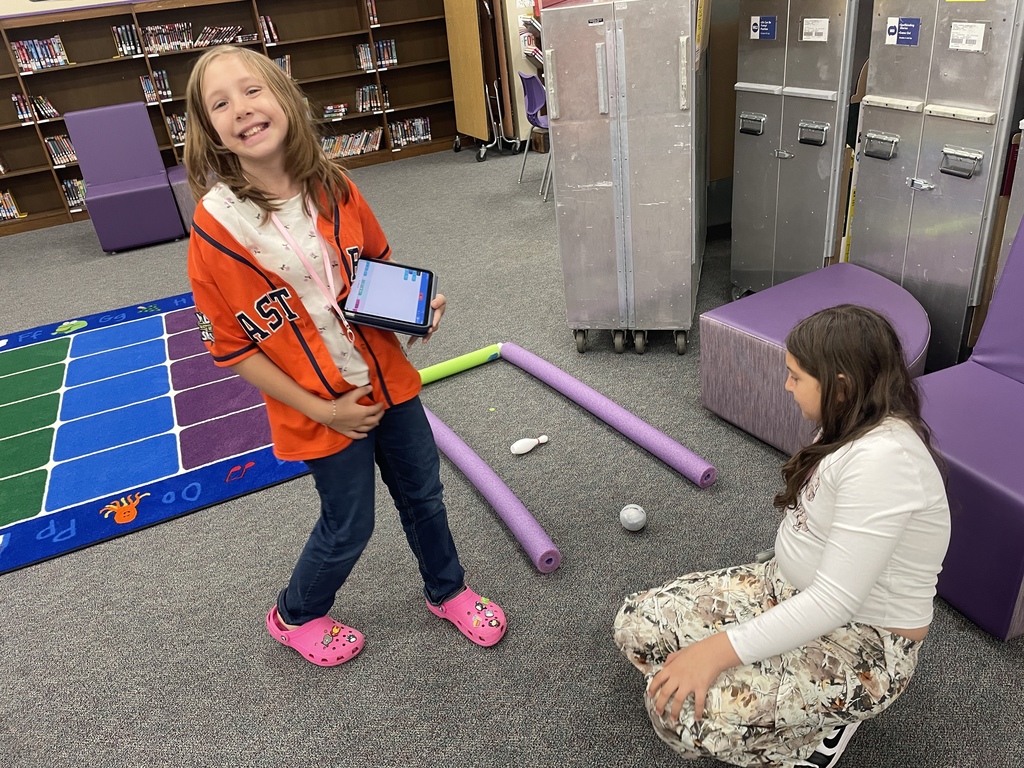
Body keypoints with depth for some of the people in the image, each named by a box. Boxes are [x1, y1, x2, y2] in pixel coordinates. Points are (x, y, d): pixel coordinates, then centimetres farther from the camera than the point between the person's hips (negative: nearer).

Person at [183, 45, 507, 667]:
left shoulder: (334, 190, -6)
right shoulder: (215, 228, -18)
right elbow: (232, 347, -12)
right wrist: (321, 410, -15)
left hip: (389, 379, 4)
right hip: (324, 410, -4)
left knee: (424, 494, 19)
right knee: (348, 529, 12)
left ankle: (447, 591, 47)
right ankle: (295, 617, 44)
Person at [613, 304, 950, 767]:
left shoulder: (882, 459, -30)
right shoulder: (857, 428, 1)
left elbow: (834, 601, -31)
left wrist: (718, 651, -29)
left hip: (862, 643, -9)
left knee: (676, 707, -23)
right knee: (637, 625, -3)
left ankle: (826, 723, 3)